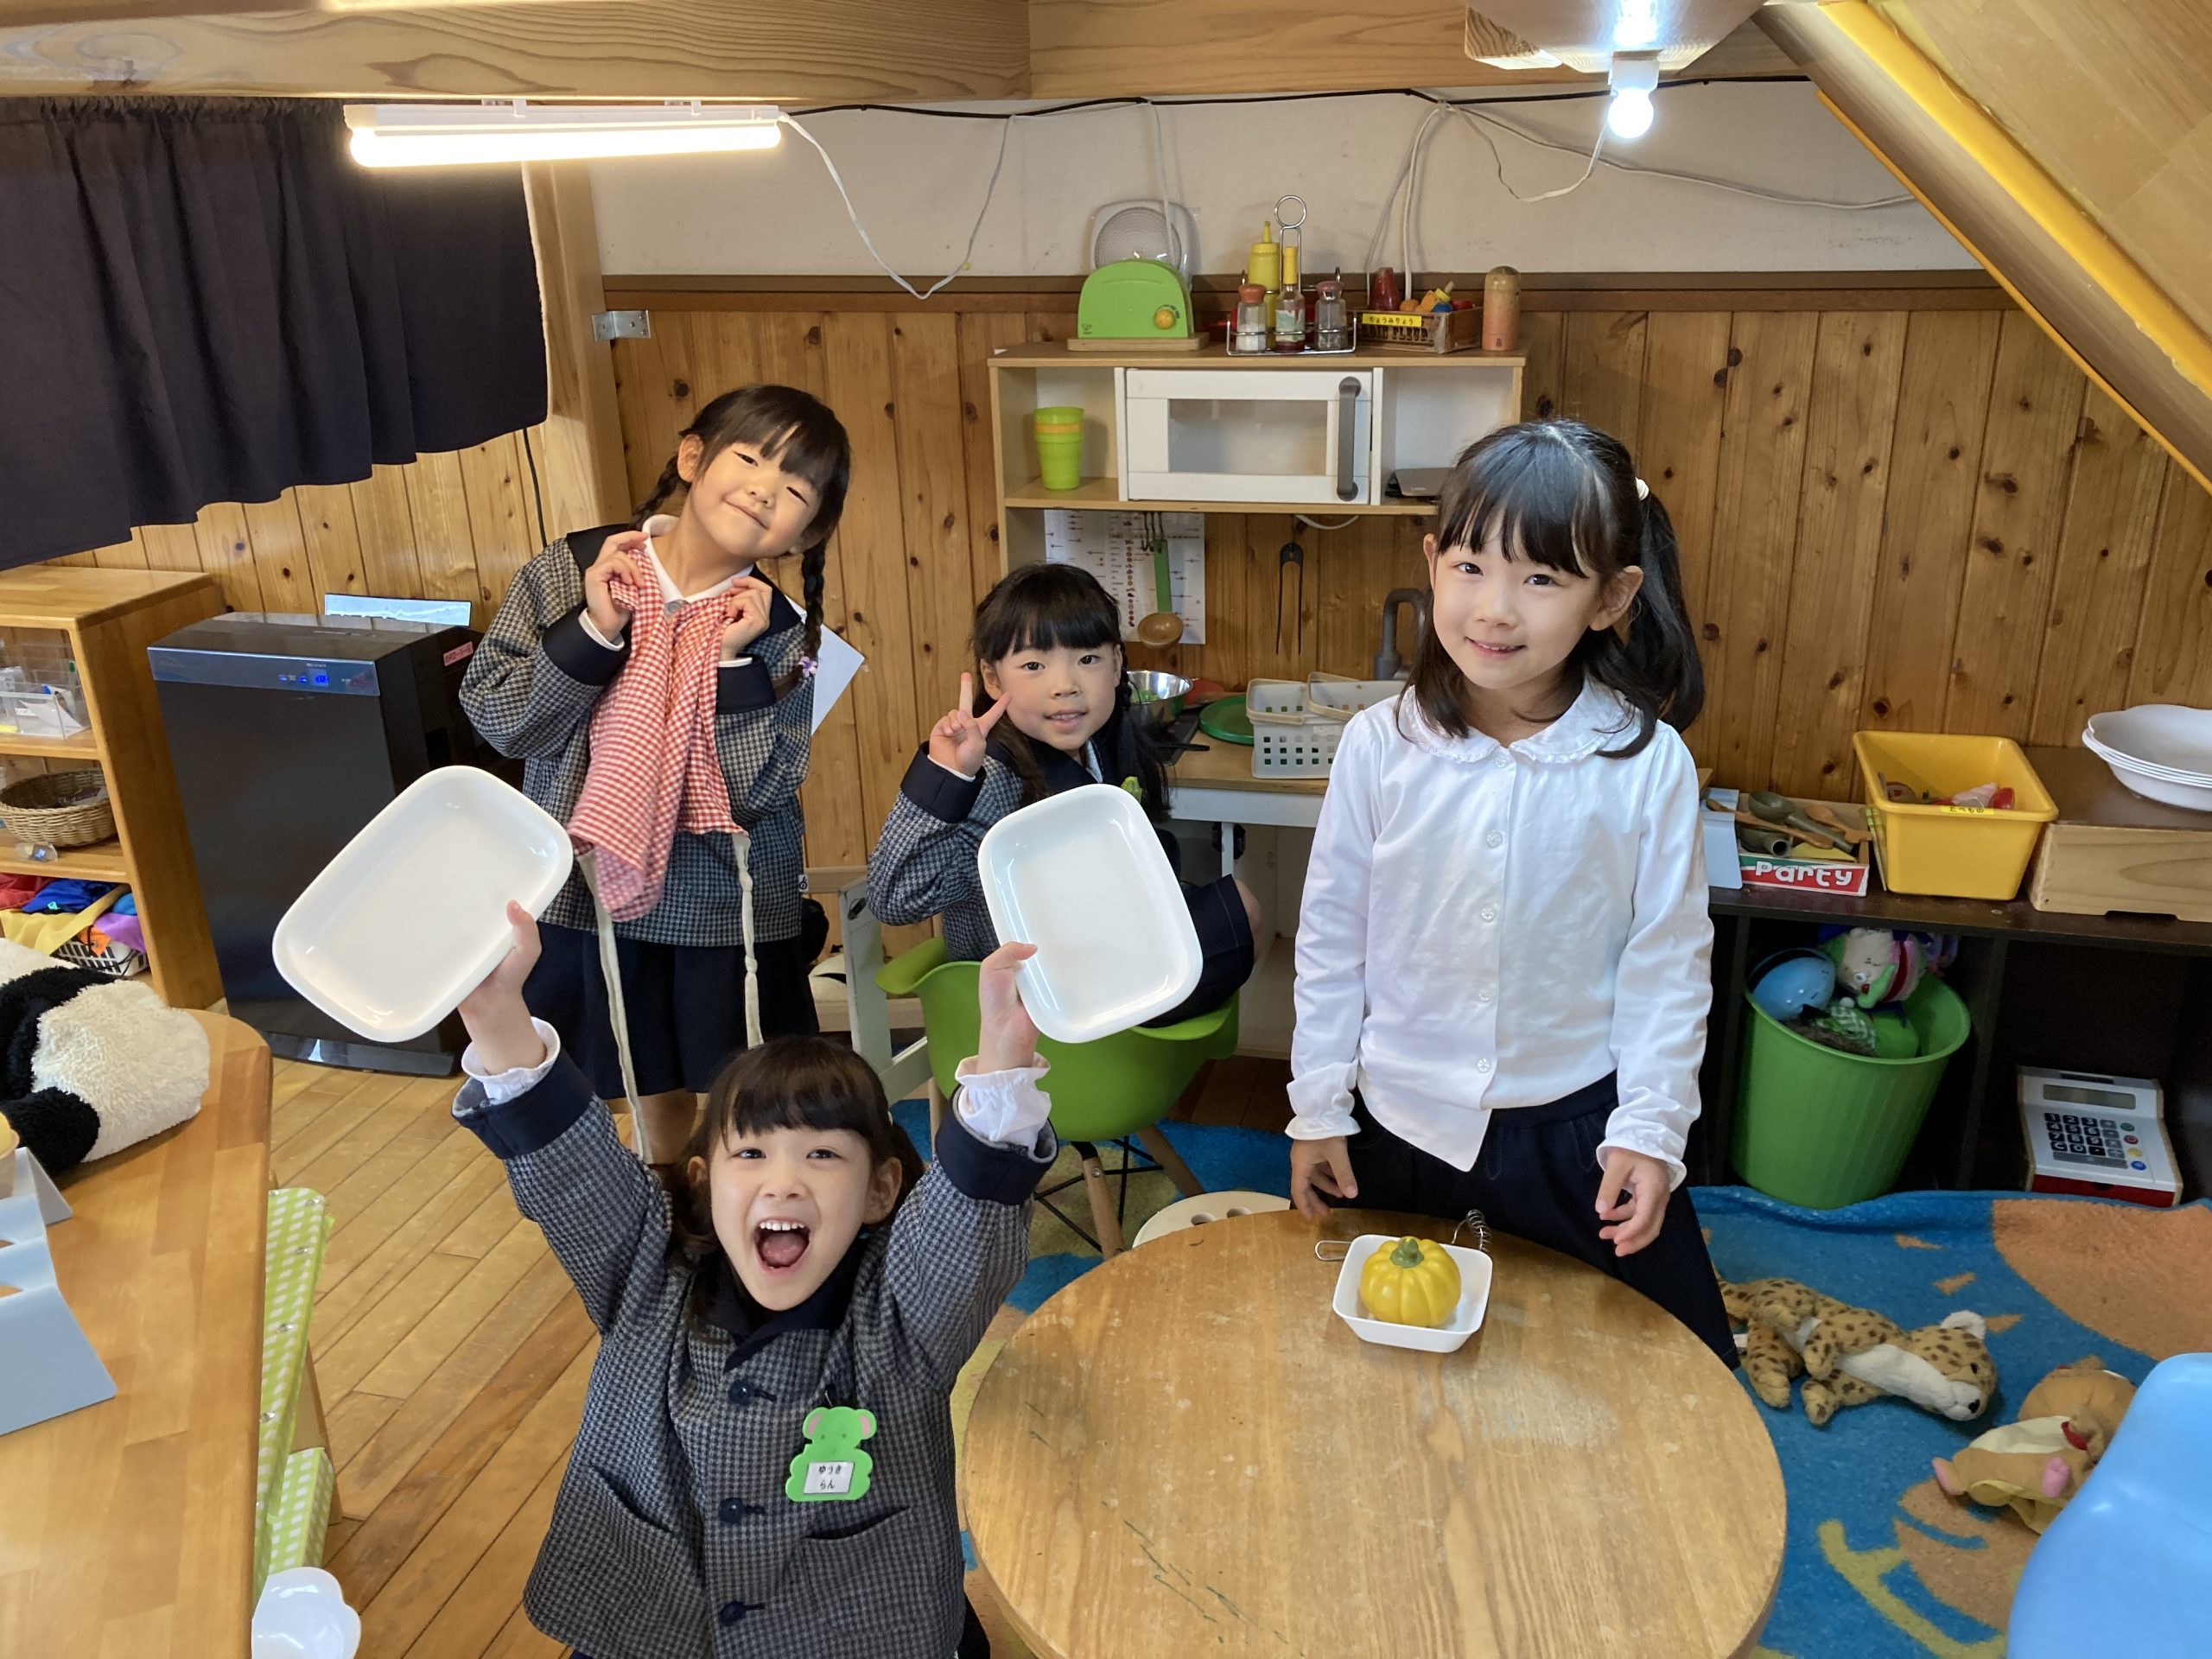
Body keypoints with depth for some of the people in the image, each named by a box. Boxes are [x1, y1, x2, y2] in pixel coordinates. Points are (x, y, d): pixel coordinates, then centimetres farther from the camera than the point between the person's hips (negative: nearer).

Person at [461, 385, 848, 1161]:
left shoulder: (777, 633, -9)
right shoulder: (569, 573, -8)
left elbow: (755, 791, -15)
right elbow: (497, 719, -10)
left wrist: (734, 662, -23)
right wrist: (594, 633, -21)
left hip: (731, 918, 0)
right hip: (593, 898, 1)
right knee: (658, 1099, 18)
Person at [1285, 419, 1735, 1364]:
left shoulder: (1648, 762, -15)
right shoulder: (1380, 746, -13)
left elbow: (1669, 961, -5)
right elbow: (1330, 940, -4)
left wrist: (1651, 1128, -6)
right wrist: (1318, 1111, 1)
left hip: (1574, 1126, 0)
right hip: (1401, 1120, 1)